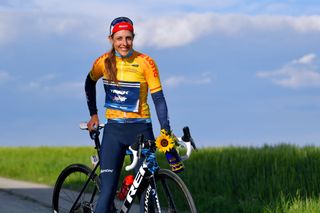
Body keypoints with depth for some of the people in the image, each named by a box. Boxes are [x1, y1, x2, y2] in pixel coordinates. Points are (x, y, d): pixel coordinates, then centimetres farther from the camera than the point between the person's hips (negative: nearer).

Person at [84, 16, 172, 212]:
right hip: (114, 130, 1)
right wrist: (93, 114, 20)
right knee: (107, 192, -8)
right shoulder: (104, 62, -1)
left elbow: (158, 98, -9)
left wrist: (166, 130, -19)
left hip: (141, 128, -1)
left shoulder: (145, 62, -8)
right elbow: (90, 83, 20)